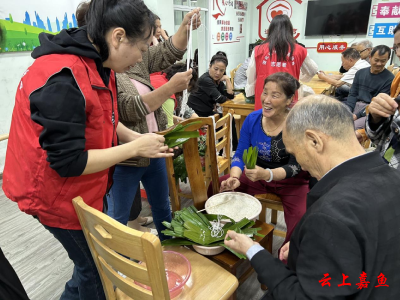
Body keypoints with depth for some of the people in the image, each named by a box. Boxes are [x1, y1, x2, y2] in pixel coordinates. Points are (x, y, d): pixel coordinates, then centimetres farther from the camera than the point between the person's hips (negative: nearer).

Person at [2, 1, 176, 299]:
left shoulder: (99, 65, -1)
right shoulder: (63, 79, -30)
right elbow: (67, 162, -28)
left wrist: (137, 138, -5)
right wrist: (135, 148, -24)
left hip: (88, 187, 8)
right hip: (59, 195, -8)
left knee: (94, 261, 25)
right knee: (99, 268, 13)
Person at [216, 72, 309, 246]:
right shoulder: (252, 119, -8)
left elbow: (295, 167, -19)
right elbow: (240, 155, -3)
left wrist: (267, 174, -38)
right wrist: (234, 178, -24)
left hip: (291, 181, -3)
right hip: (257, 175, 4)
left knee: (301, 221, -29)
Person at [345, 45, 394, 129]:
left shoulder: (389, 79, -3)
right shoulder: (360, 73, 14)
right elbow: (352, 94, 12)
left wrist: (357, 115, -18)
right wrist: (348, 111, -8)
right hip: (355, 106, 5)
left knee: (353, 126, -34)